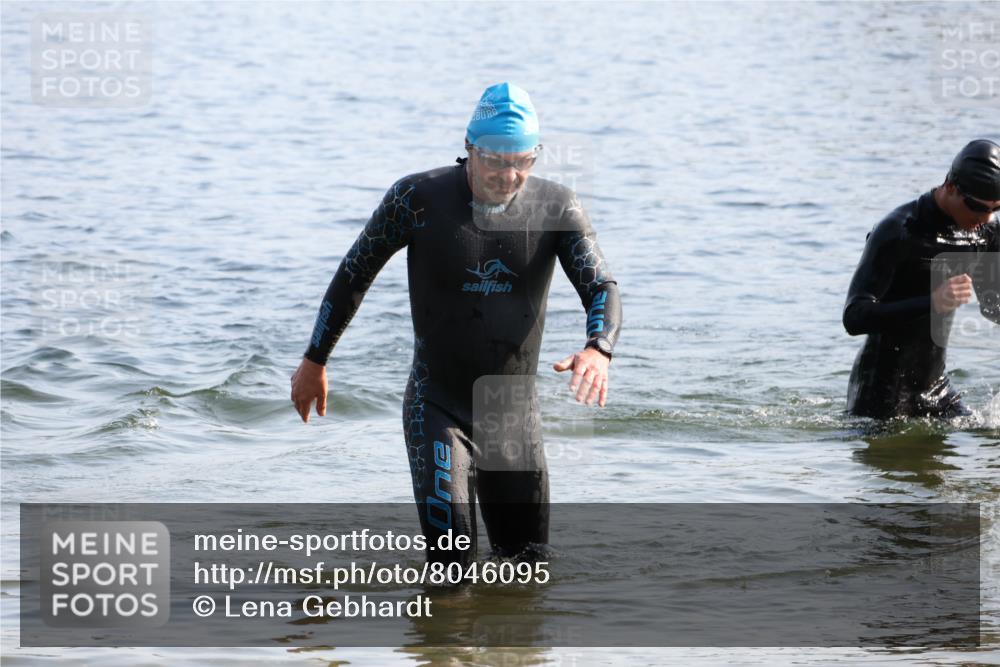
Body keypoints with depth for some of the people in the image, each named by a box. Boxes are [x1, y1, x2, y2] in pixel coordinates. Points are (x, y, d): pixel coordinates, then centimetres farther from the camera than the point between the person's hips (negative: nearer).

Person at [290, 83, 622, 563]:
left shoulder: (556, 207, -6)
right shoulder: (418, 198, -13)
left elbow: (601, 287, -15)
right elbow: (354, 274, -1)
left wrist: (598, 350, -38)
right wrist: (315, 361, 6)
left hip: (515, 413, 3)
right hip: (438, 408, -3)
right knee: (452, 571, -16)